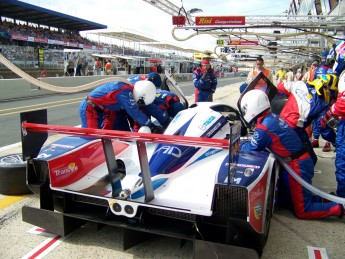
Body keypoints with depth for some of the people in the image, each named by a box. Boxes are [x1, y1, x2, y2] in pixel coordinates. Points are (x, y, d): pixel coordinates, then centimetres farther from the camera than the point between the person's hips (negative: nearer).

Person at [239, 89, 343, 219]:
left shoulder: (263, 127, -23)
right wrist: (244, 141, 14)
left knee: (302, 211, 3)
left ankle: (339, 207, 6)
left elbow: (252, 148, -11)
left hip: (296, 166, -9)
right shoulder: (274, 116, 4)